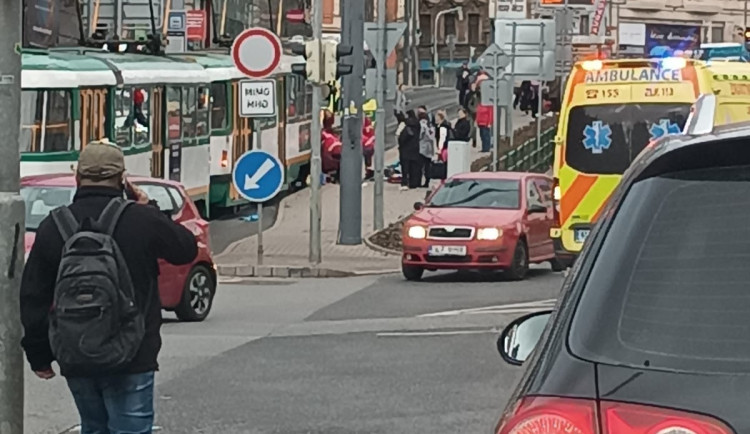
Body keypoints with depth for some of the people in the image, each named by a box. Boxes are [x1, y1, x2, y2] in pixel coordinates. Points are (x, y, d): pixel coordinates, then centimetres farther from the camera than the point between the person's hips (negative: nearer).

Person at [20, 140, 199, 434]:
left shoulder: (53, 227, 2)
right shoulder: (141, 220, -9)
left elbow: (33, 299, 5)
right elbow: (186, 249, 7)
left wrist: (39, 355, 14)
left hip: (75, 362, 4)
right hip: (130, 360, -4)